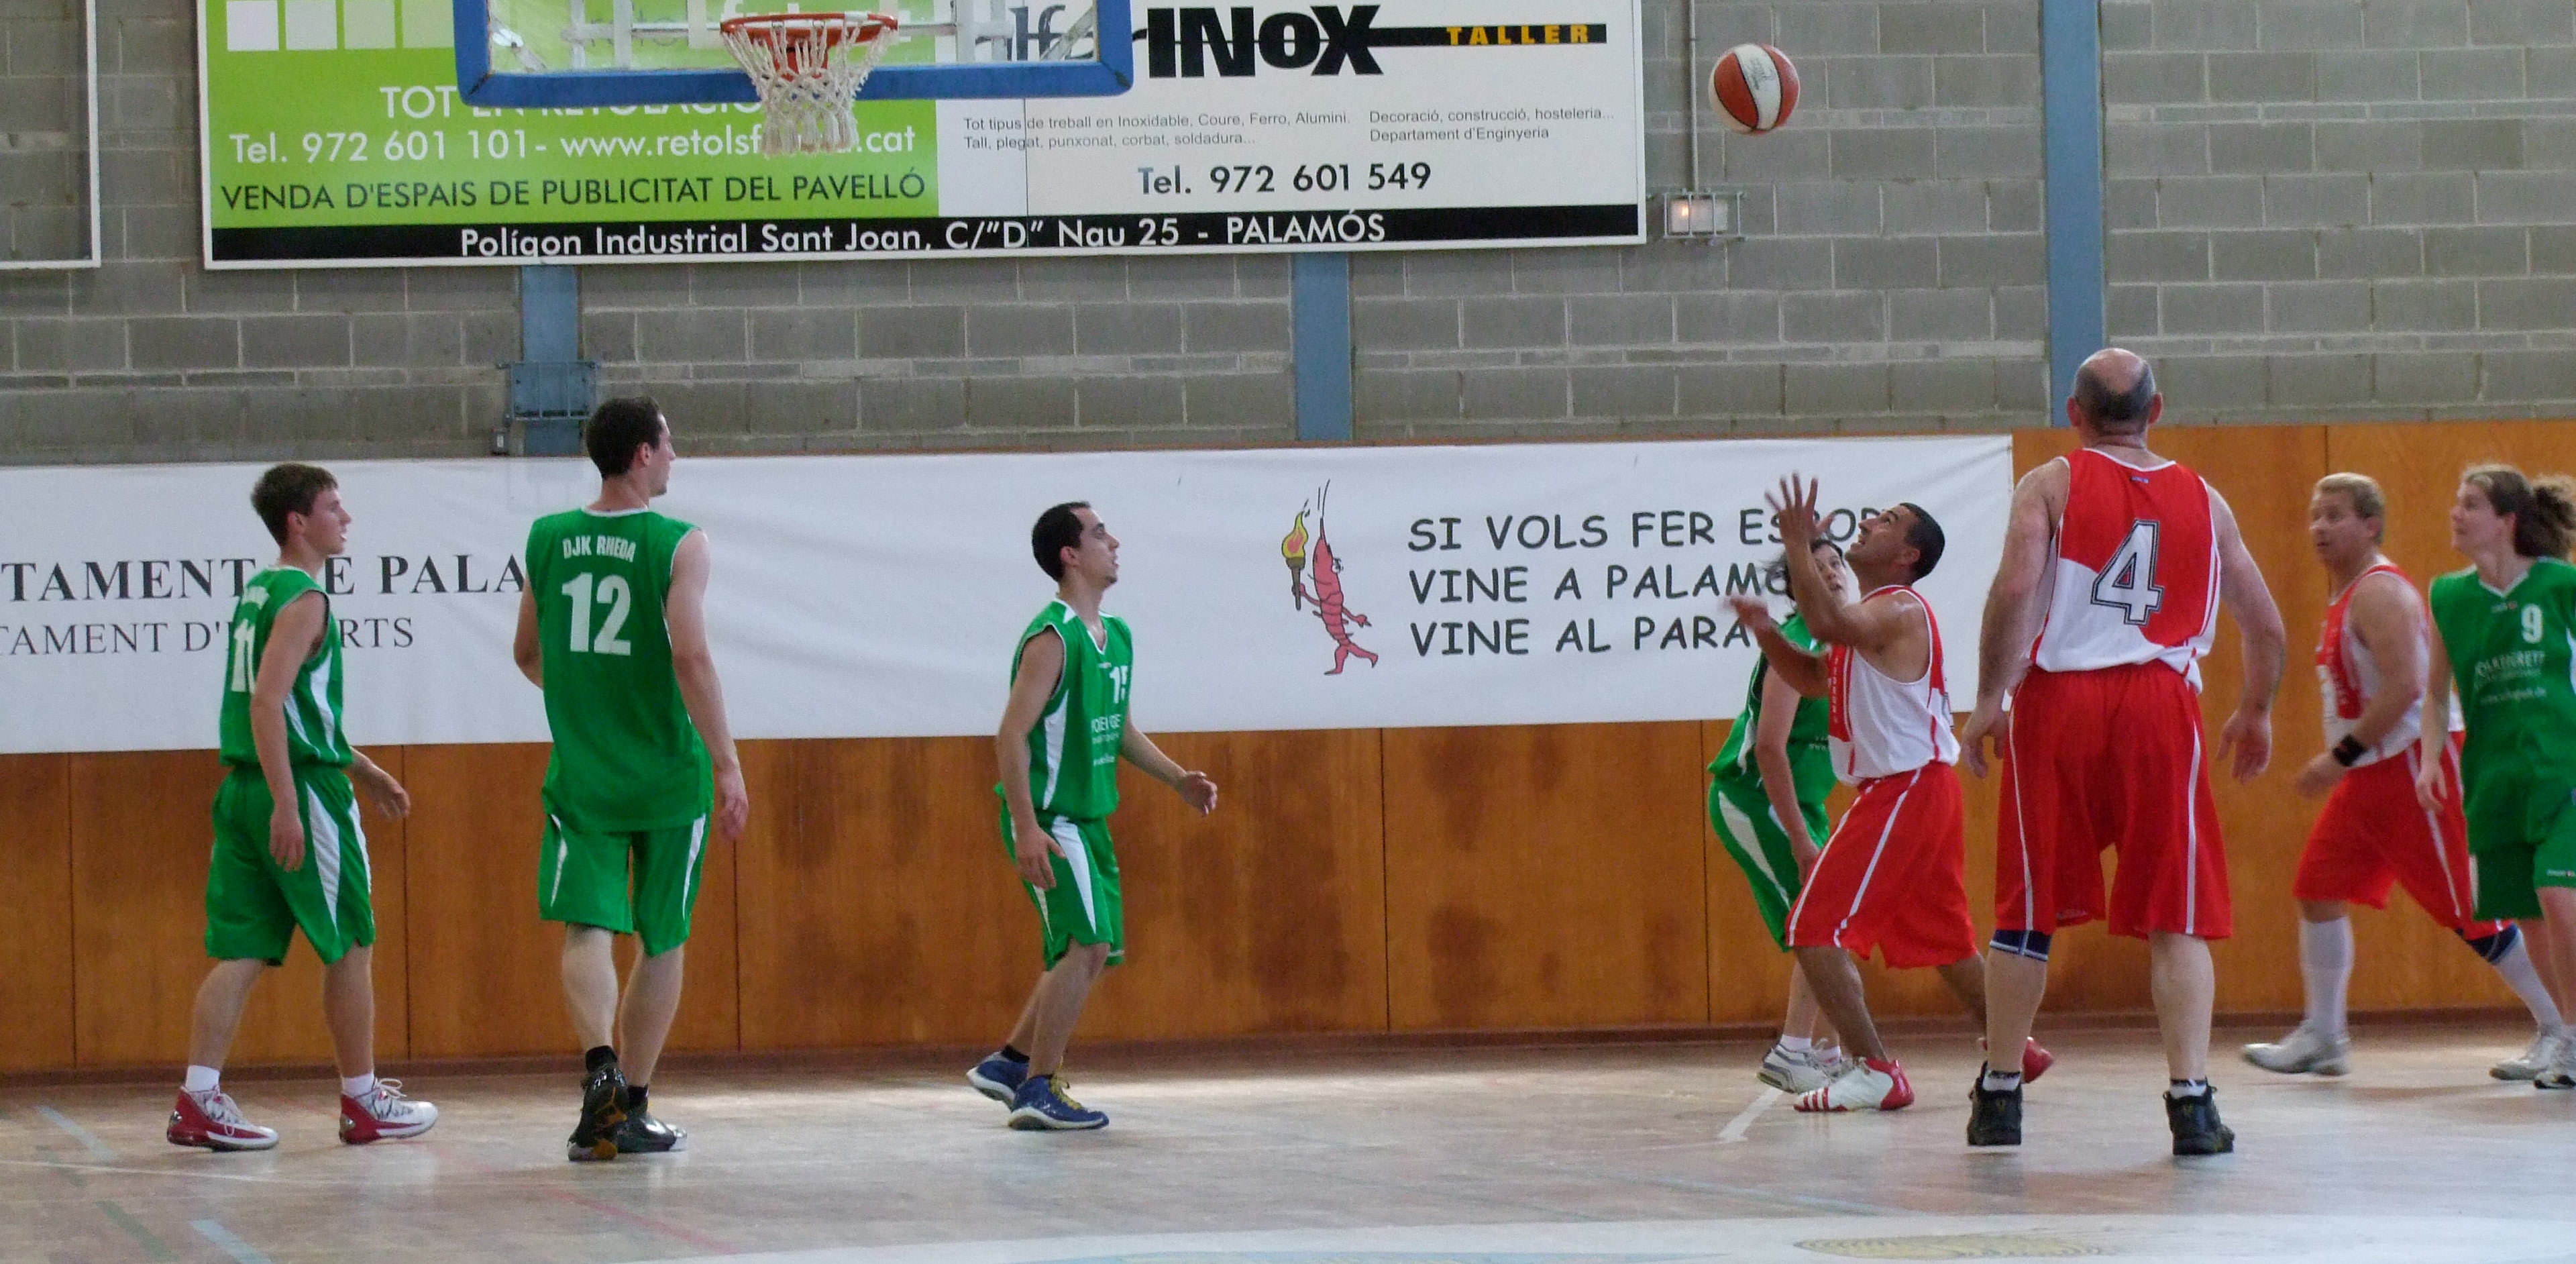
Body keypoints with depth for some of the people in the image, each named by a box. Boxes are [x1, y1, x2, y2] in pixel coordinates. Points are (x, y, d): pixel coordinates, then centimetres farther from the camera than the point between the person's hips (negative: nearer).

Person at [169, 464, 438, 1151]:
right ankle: (363, 1102, 11)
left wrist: (363, 770, 32)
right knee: (351, 946, 4)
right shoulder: (303, 600, -12)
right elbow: (268, 700, -22)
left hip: (244, 787, 9)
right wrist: (287, 805, -25)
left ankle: (198, 1101, -3)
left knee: (242, 951, 5)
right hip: (301, 787, -9)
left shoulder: (257, 593, 17)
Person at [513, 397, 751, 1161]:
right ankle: (631, 1111, 12)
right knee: (662, 941, 10)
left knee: (587, 928, -3)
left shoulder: (548, 540, 5)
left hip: (581, 773, 2)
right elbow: (691, 657, -17)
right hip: (669, 775, -2)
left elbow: (527, 655, 15)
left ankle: (600, 1065, -29)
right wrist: (727, 766, -13)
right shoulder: (679, 545, -8)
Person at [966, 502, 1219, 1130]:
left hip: (1089, 819, 10)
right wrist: (1027, 829, -27)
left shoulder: (1116, 637, 12)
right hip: (1049, 820, -10)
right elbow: (1012, 734, -21)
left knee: (1098, 950, 14)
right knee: (1088, 944, -15)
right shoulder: (1053, 639, -17)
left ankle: (1008, 1063, 25)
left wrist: (1177, 778, 14)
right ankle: (1038, 1091, -8)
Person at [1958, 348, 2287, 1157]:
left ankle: (1999, 1097, 17)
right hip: (2162, 705, 1)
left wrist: (1989, 700, -7)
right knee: (2177, 918, 3)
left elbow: (2015, 589, -12)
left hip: (2059, 697, -1)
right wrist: (2256, 713, 29)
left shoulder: (2051, 484, 4)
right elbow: (2266, 628, 13)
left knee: (2028, 912, 10)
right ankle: (2191, 1102, -7)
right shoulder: (2204, 501, 12)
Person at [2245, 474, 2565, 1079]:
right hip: (2368, 776, 10)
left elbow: (2405, 687, -25)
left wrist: (2341, 756, -22)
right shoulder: (2344, 596, 15)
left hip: (2411, 767, -10)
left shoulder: (2380, 592, -16)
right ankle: (2322, 1036, 12)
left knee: (2471, 910, -6)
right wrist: (2343, 761, 18)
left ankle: (2559, 1029, 1)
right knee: (2318, 891, 7)